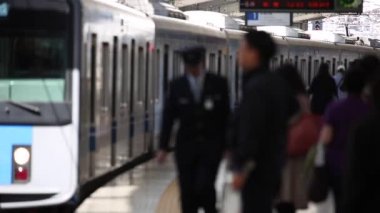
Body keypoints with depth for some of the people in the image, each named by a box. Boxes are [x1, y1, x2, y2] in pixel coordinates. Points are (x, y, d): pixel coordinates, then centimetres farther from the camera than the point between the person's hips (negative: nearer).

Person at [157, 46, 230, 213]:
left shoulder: (218, 84, -3)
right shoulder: (177, 86, -1)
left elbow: (226, 116, 2)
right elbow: (168, 117, 2)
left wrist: (228, 145, 1)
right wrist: (163, 147, -2)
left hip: (211, 146, -2)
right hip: (186, 146, 2)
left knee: (204, 186, -15)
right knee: (187, 192, 2)